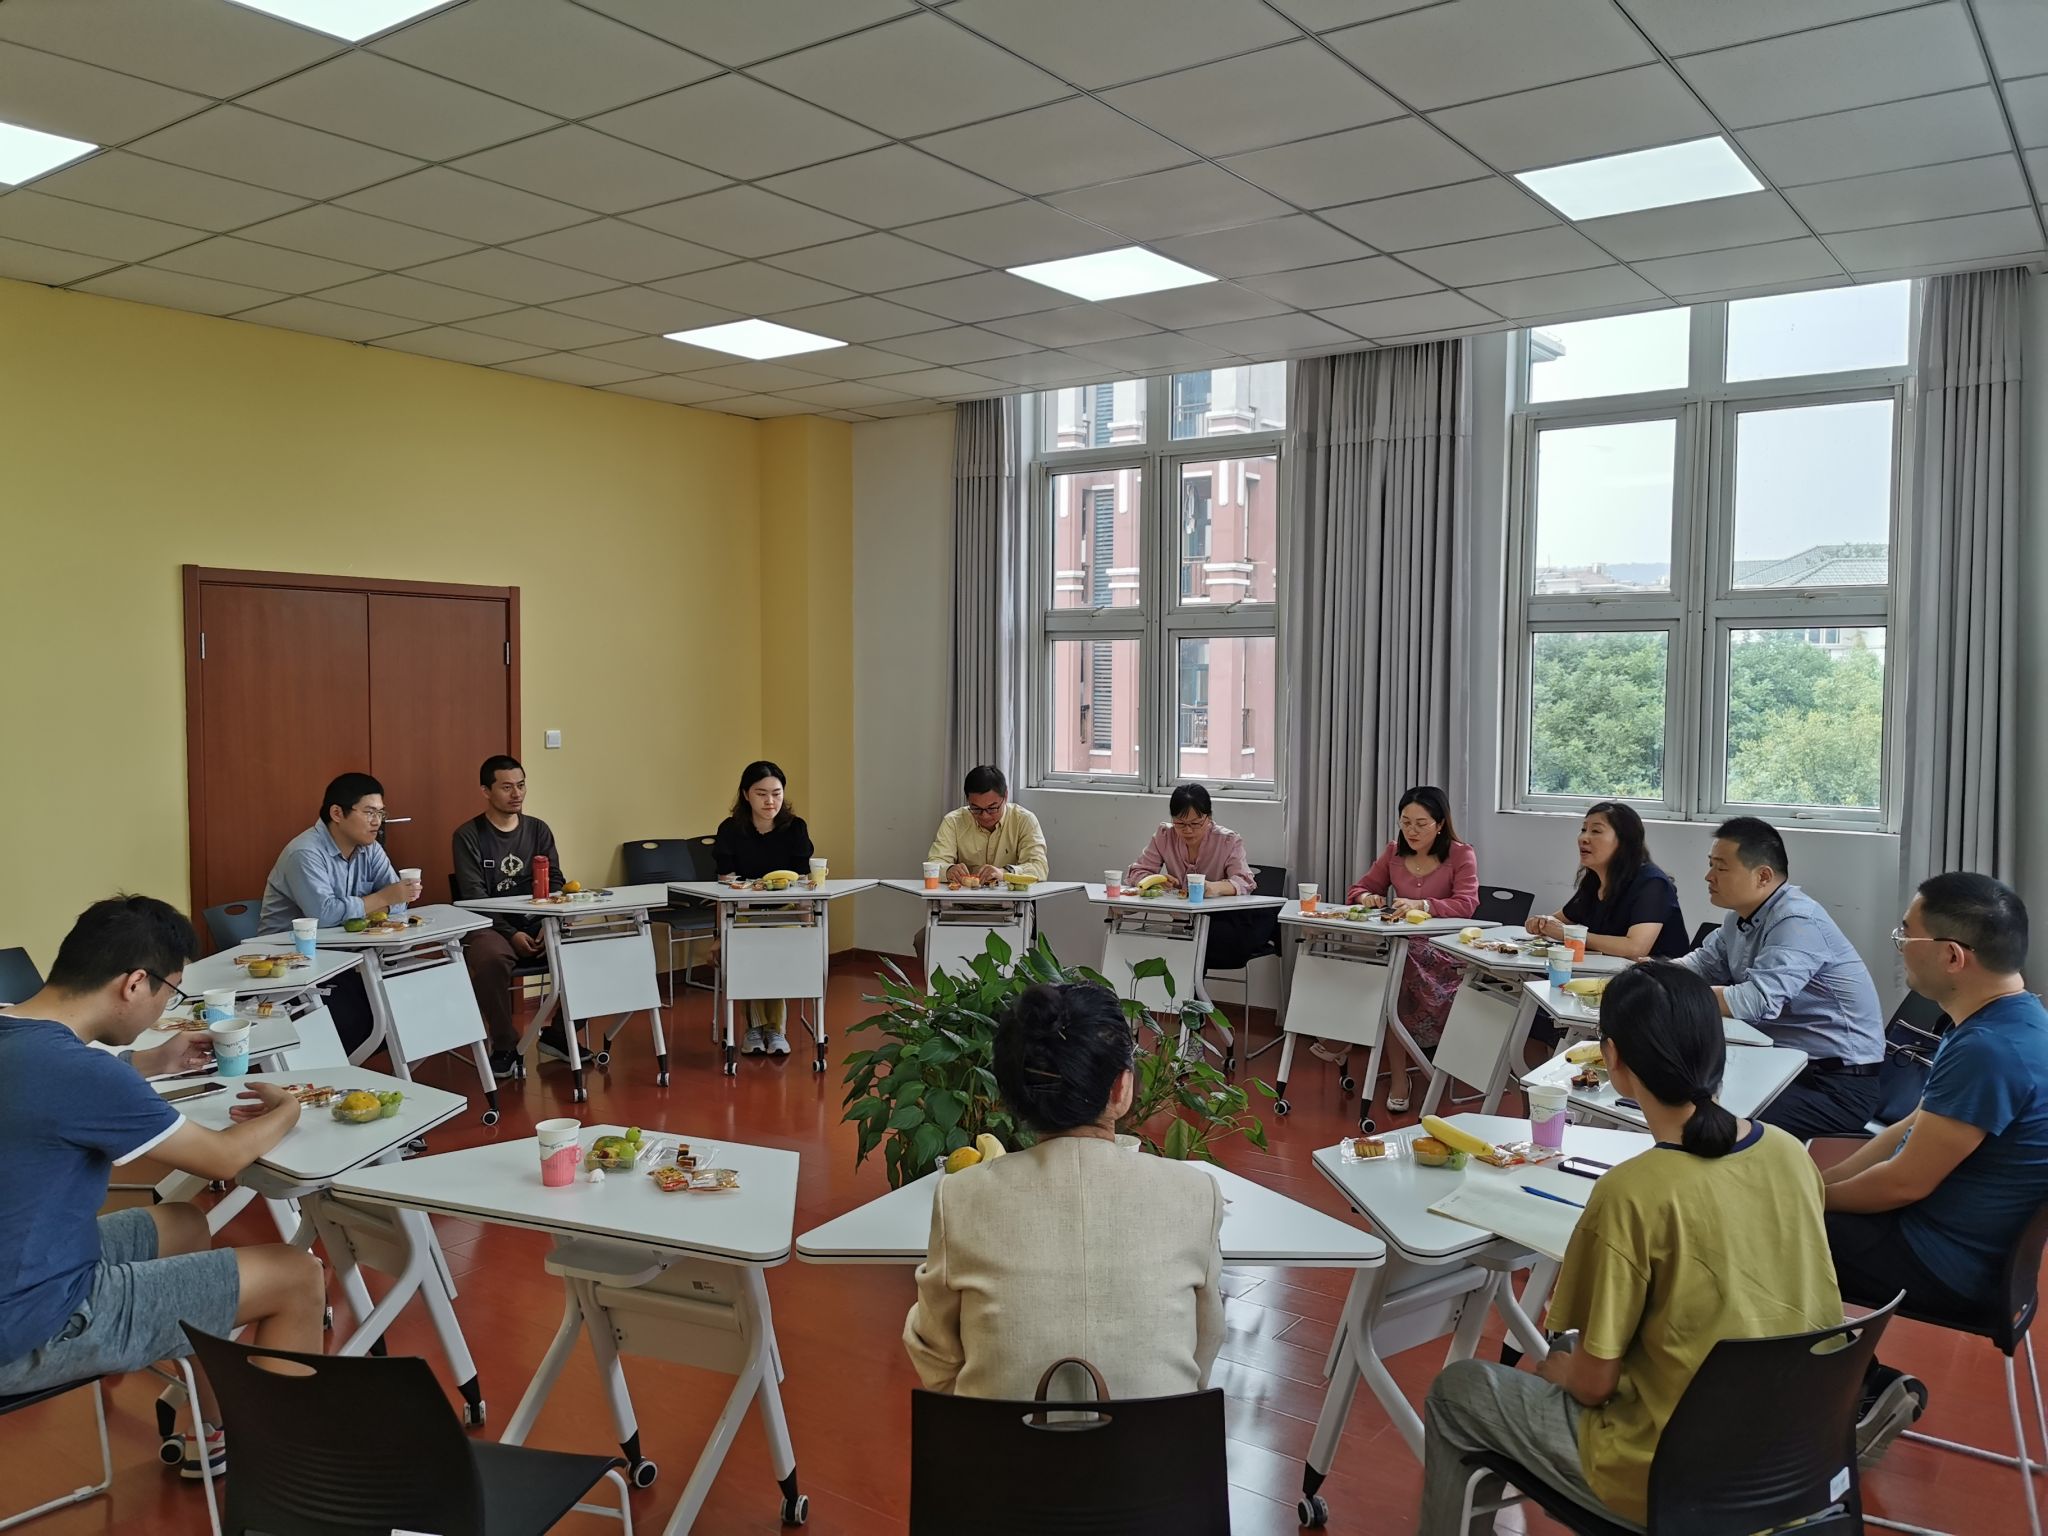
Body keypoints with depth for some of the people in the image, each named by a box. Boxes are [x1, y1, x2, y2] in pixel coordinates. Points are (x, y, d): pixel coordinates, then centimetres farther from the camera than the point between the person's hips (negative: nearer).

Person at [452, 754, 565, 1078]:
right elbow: (474, 896, -7)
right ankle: (505, 1046, -17)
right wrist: (511, 934, -19)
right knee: (491, 959, -37)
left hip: (537, 924, 4)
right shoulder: (468, 836, 0)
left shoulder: (538, 829, 13)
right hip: (490, 926, -4)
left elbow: (556, 882, 8)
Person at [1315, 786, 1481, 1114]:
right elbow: (1359, 888, 16)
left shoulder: (1461, 855, -1)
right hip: (1399, 945, 4)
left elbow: (1467, 904, -15)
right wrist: (1366, 897, -10)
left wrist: (1422, 905, -33)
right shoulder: (1394, 853, 12)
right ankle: (1397, 1074, -23)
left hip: (1442, 954, -4)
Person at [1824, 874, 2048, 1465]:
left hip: (1950, 1265, -10)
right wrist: (1815, 1184, 6)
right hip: (1962, 1243, 10)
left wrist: (1811, 1197, -6)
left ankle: (1865, 1387, 8)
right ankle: (1862, 1386, 12)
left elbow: (1905, 1182, -23)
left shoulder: (1990, 1051, -29)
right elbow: (1913, 1128, 11)